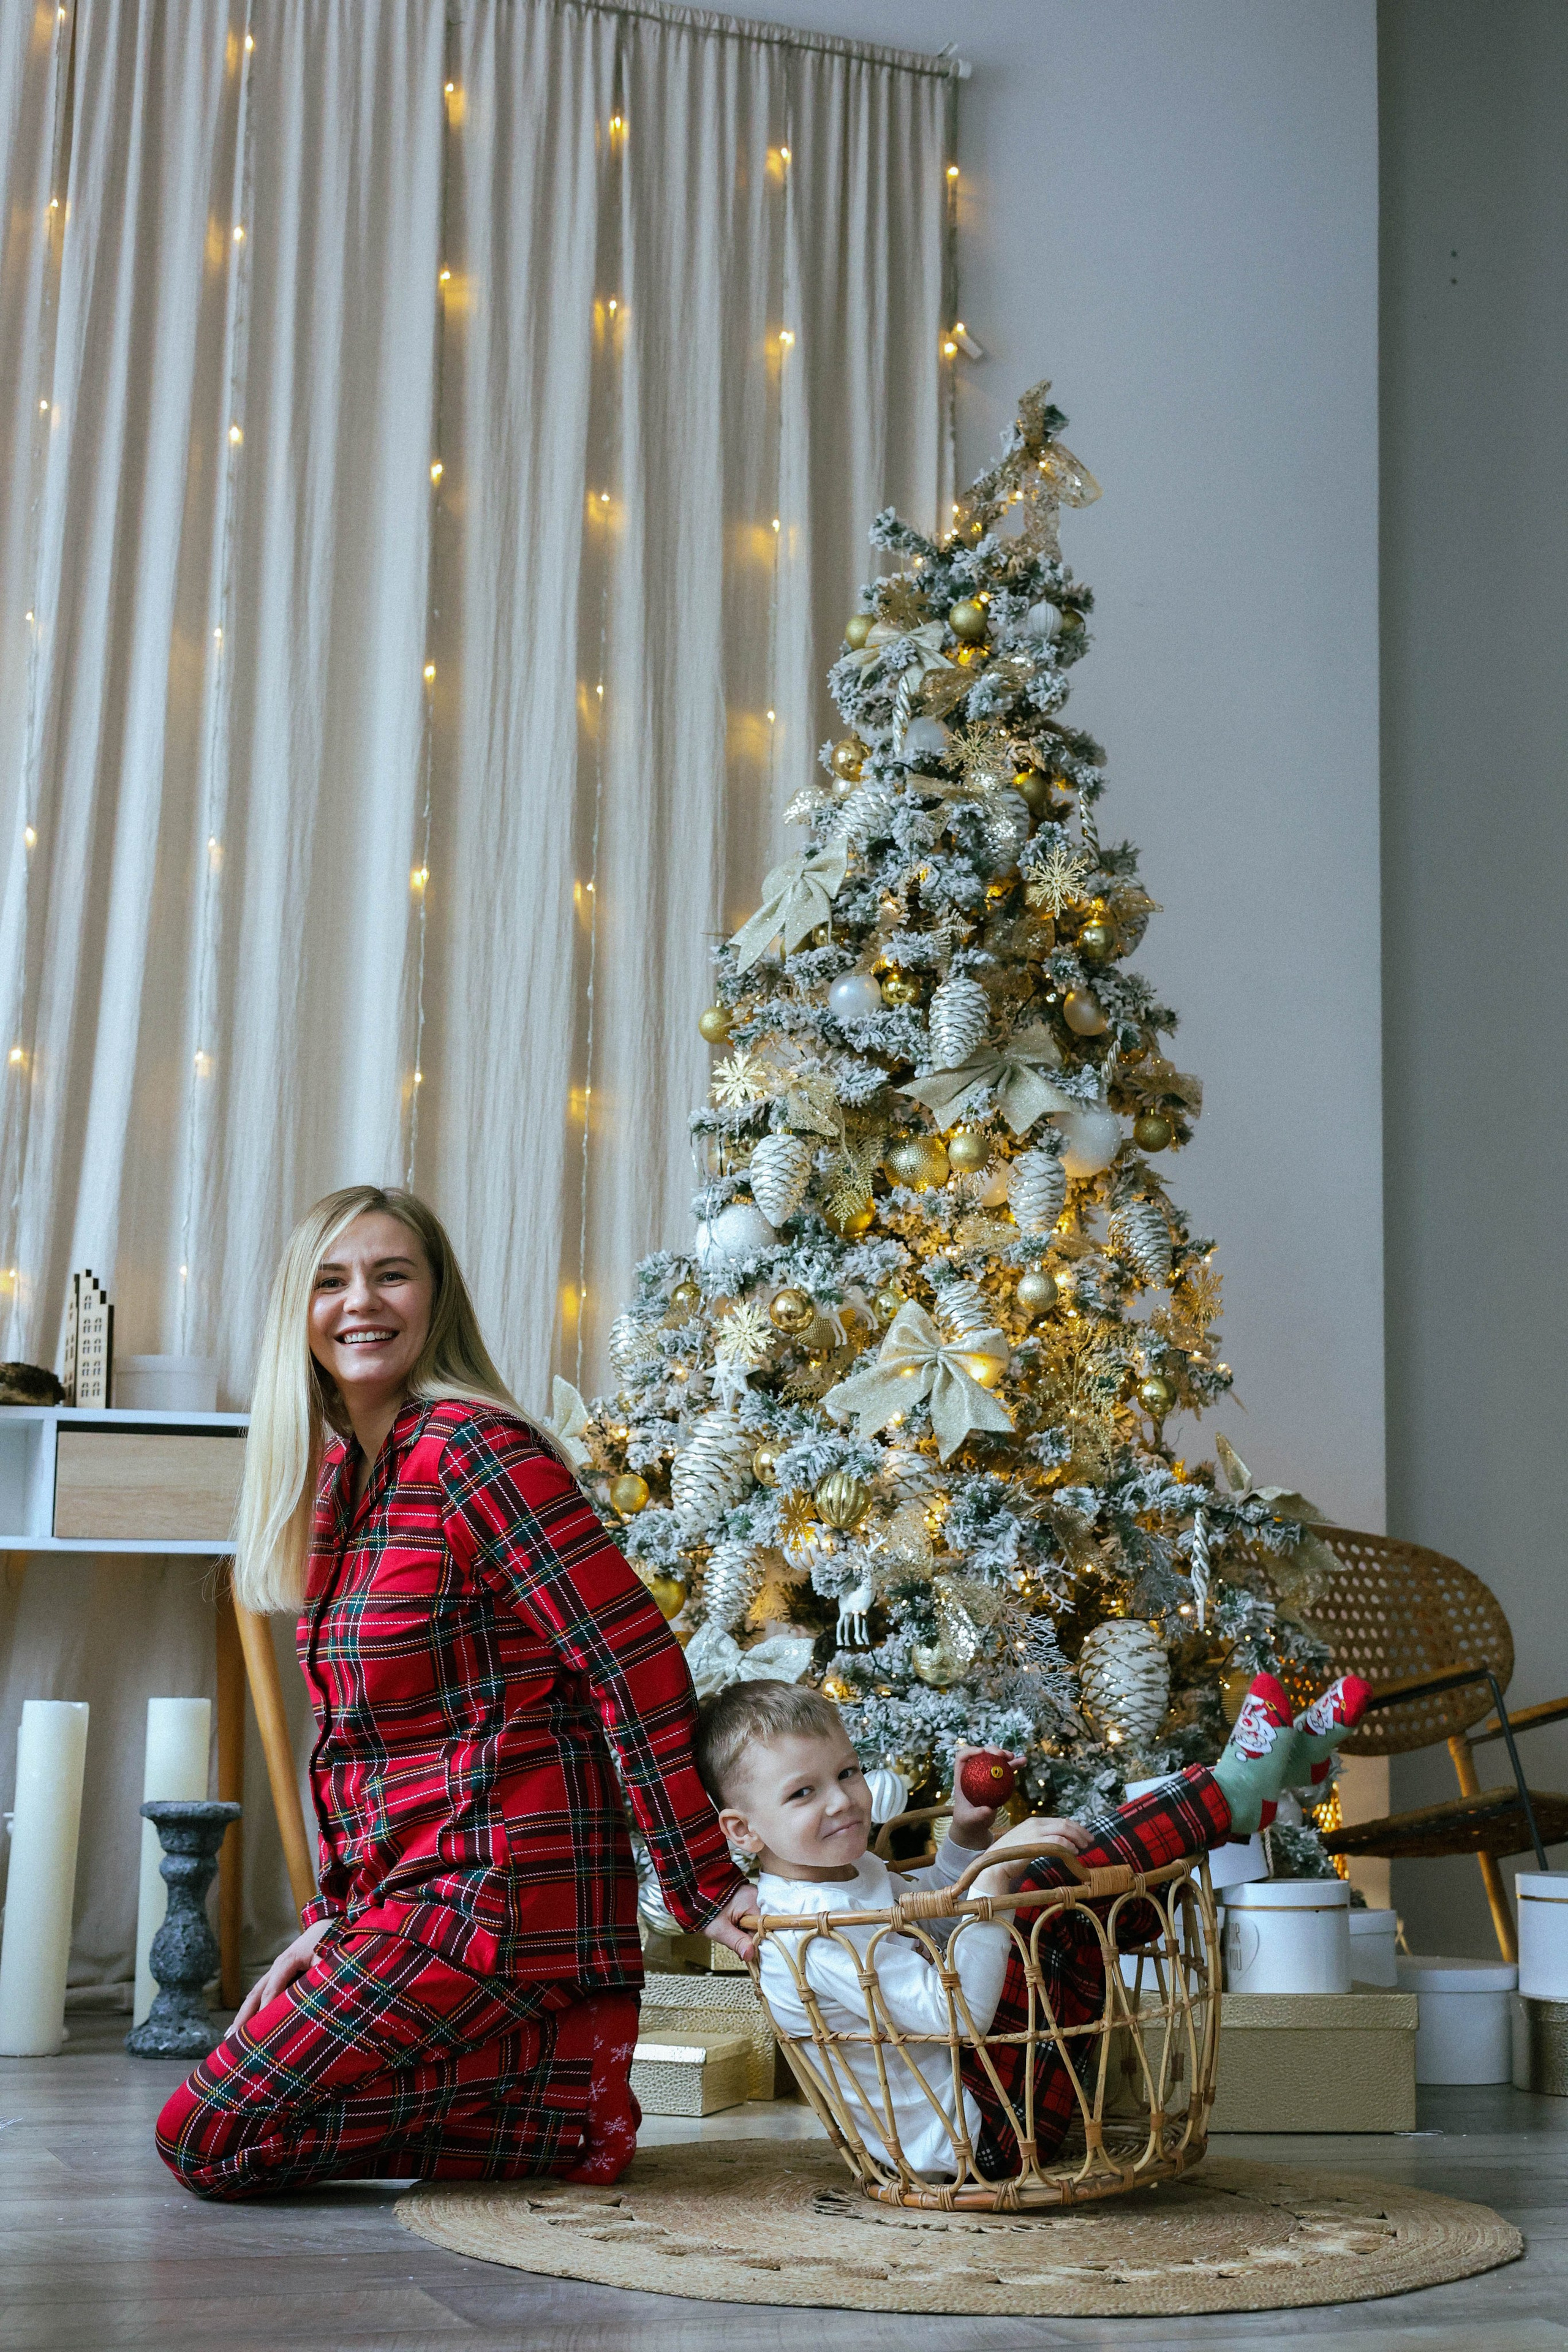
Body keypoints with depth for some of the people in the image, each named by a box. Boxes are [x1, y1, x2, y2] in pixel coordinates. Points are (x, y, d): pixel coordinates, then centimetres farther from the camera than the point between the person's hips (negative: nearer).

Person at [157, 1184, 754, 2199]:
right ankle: (543, 2066, 14)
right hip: (406, 1896, 9)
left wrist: (705, 1888, -17)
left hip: (499, 1889, -9)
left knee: (205, 2142, -7)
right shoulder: (341, 1476, 12)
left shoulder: (472, 1448, -16)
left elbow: (641, 1663, -19)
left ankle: (571, 2103, -2)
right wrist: (336, 1920, 10)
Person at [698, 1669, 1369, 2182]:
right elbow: (952, 2015, -28)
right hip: (982, 2137, -10)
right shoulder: (812, 1931, -22)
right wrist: (996, 1874, -29)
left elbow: (941, 1919, 29)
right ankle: (1235, 1790, -12)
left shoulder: (851, 1873, 12)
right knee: (1055, 1891, -22)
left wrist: (968, 1836, 11)